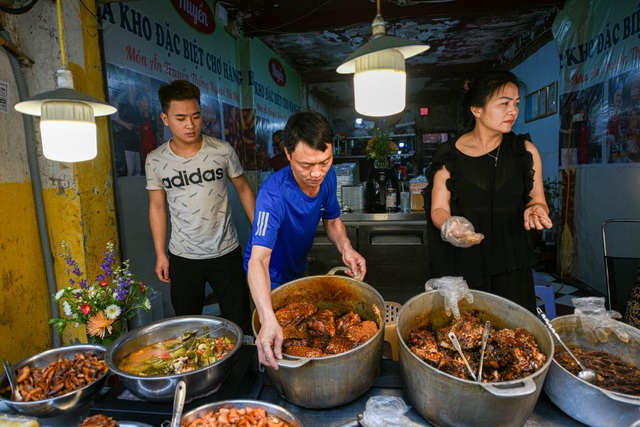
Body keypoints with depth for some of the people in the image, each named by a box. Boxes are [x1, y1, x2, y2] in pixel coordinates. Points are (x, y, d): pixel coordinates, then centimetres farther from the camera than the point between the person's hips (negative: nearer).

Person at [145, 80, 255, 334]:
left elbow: (243, 190, 2)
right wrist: (160, 254, 4)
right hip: (182, 257, 1)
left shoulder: (222, 151, -8)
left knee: (240, 324, 8)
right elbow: (157, 206, 5)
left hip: (226, 253, -1)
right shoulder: (155, 160, -3)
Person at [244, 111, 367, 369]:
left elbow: (331, 220, -2)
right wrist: (268, 320, -61)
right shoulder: (274, 194, -40)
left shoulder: (327, 176, -18)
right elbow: (258, 260, -47)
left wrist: (345, 248, -23)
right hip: (269, 279, -6)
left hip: (298, 269, 6)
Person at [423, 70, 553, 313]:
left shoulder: (525, 151, 4)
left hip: (511, 265, 2)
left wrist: (535, 210, -13)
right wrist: (448, 225, -24)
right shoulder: (450, 155, -3)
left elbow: (537, 199, 10)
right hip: (463, 264, -2)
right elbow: (438, 208, -3)